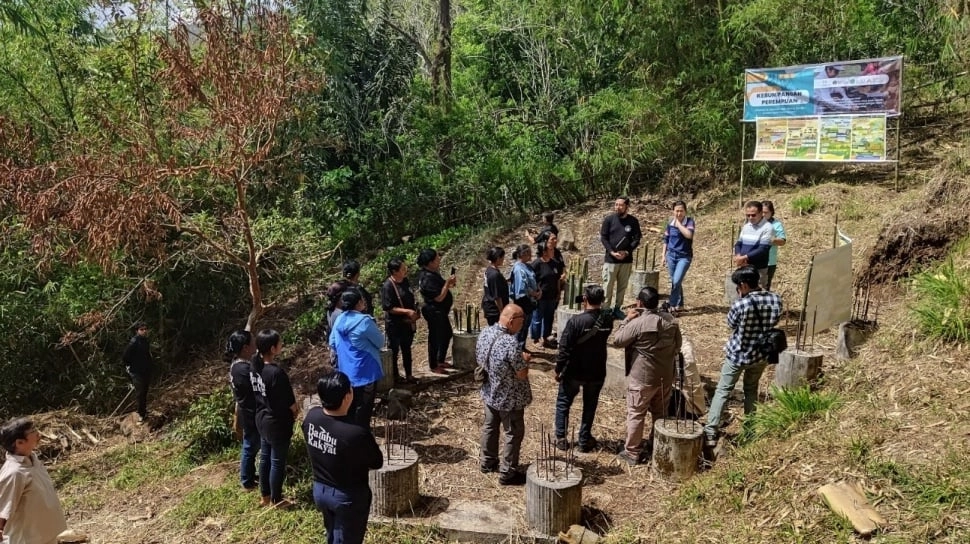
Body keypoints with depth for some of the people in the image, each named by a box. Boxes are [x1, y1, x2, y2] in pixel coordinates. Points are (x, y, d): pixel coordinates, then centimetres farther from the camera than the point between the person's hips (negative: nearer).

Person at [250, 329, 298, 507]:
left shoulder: (254, 364, -10)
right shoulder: (277, 372, -30)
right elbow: (290, 402, -19)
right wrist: (295, 412, 0)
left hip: (262, 419, 8)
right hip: (278, 423, -8)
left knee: (265, 457, 23)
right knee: (278, 462, 10)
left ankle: (265, 495, 39)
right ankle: (276, 500, 26)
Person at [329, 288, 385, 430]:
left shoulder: (340, 319, 0)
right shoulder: (365, 321, -22)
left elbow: (332, 344, 10)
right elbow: (380, 342, -11)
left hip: (346, 372, 7)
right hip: (365, 372, -7)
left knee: (351, 407, 20)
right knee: (364, 408, 5)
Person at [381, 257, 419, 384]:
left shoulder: (405, 281, 1)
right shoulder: (388, 286, -21)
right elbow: (388, 308, -22)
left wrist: (415, 311, 2)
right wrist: (407, 311, -25)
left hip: (408, 323, 7)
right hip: (394, 325, -7)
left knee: (407, 349, 18)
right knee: (394, 351, 9)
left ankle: (409, 375, 30)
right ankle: (395, 376, 24)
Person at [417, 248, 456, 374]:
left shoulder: (432, 273, 4)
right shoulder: (428, 278, -26)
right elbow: (439, 297, -26)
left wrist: (449, 283, -1)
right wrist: (447, 283, -21)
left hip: (440, 311, 11)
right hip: (435, 312, -11)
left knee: (446, 334, 22)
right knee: (435, 338, 4)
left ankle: (440, 361, 37)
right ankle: (434, 366, 20)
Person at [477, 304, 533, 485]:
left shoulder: (484, 333, -7)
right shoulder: (510, 343, -31)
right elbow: (522, 374, -24)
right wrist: (524, 360, -3)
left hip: (489, 393, 8)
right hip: (509, 398, -8)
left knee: (490, 427, 23)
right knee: (514, 434, 9)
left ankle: (487, 462, 39)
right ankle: (507, 473, 19)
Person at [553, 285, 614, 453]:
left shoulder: (576, 321, -22)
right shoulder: (608, 319, -9)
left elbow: (564, 348, -19)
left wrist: (558, 369, -5)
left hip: (574, 371, -3)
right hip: (597, 372, 3)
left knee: (563, 403, 16)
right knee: (589, 407, 18)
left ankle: (561, 438, 21)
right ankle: (584, 440, 26)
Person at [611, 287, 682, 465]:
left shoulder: (637, 323, -19)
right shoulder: (671, 320, 0)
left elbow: (618, 341, -9)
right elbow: (677, 345, 10)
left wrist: (627, 319, -4)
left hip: (642, 377, -6)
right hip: (666, 375, 6)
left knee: (636, 414, 4)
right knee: (660, 412, 20)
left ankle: (632, 452, 10)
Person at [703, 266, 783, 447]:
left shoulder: (740, 304, -26)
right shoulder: (775, 299, -12)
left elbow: (731, 324, -7)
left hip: (737, 354, -4)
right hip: (761, 354, 5)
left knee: (722, 391, 8)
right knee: (751, 390, 25)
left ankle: (711, 433, 7)